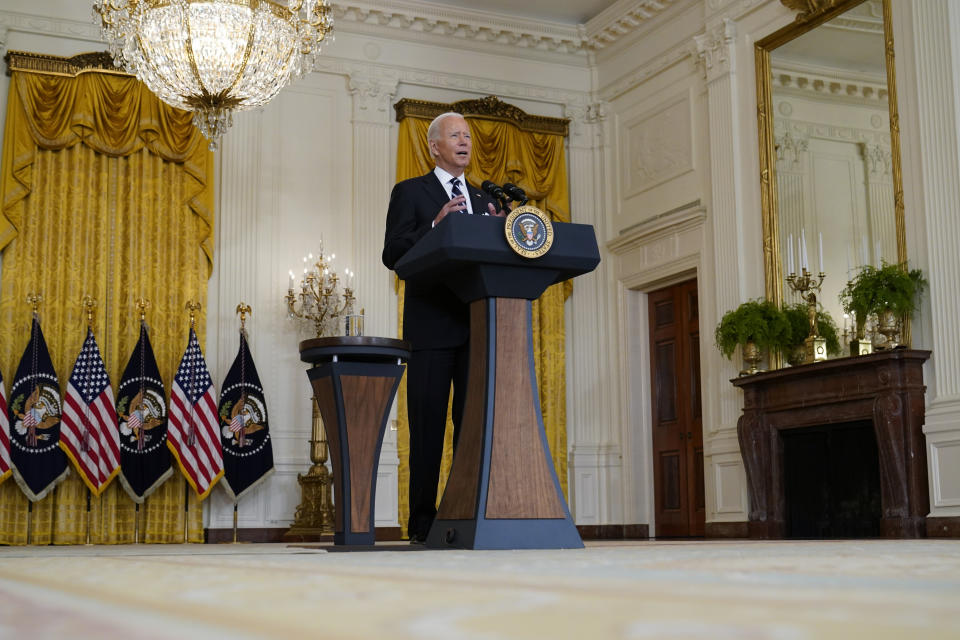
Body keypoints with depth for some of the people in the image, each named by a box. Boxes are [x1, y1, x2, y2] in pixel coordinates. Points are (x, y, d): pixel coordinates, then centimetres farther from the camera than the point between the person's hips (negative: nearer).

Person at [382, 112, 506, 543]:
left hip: (477, 325, 4)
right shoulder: (410, 192, 8)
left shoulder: (484, 200, 22)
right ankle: (423, 524, -1)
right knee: (428, 424, -4)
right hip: (430, 325, -4)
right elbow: (392, 254, -3)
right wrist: (434, 227, -17)